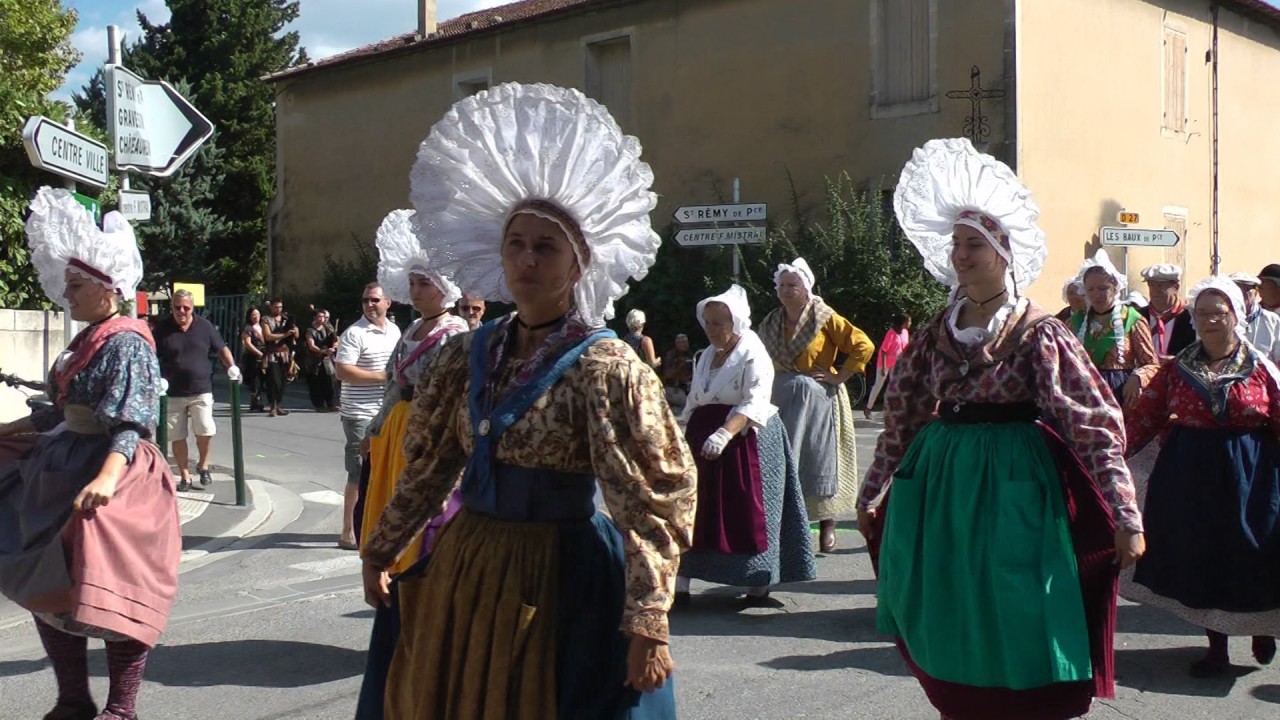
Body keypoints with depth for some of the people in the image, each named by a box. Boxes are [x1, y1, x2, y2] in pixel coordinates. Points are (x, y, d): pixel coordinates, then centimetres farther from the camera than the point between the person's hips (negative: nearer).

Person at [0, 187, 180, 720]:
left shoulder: (126, 343, -14)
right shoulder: (86, 341, 13)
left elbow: (131, 421, -24)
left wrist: (107, 476, -38)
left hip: (111, 479, -10)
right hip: (62, 475, 10)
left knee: (108, 593, -3)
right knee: (45, 587, 14)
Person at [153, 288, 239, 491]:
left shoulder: (204, 326, 3)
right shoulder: (162, 329, -1)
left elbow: (222, 349, 13)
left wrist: (231, 367, -2)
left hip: (201, 390, 0)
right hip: (172, 393, 0)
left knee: (205, 430, -12)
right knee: (177, 437, 5)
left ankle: (203, 465, 15)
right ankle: (184, 476, 19)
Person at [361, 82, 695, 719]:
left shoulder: (604, 366, -14)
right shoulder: (470, 355, 4)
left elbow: (652, 498, -17)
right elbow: (428, 468, 14)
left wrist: (647, 620, -22)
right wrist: (381, 551, 18)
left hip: (561, 581, -5)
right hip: (464, 568, 6)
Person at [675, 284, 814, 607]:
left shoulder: (752, 354, -9)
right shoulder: (706, 356, 16)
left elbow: (755, 403, -22)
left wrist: (725, 434, -34)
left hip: (744, 441, -7)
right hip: (705, 441, 8)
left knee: (748, 515, -4)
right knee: (692, 511, 3)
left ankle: (759, 586, 7)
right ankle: (680, 585, 6)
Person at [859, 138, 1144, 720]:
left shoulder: (1040, 336, -7)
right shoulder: (936, 336, 8)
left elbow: (1097, 423, -11)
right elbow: (901, 420, 15)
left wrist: (1125, 515, -17)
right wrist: (872, 494, 19)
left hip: (1012, 486, -5)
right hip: (941, 488, 5)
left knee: (1019, 630, 0)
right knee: (950, 633, 11)